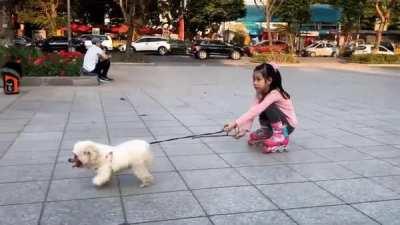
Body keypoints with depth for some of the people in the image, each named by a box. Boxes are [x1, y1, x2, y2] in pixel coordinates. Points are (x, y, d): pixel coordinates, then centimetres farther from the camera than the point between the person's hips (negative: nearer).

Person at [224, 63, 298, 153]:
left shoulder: (274, 94, -30)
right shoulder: (260, 93, -7)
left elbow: (256, 110, -39)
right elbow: (253, 111, -17)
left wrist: (236, 123, -45)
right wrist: (244, 128, -31)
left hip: (288, 125, -7)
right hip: (276, 124, 8)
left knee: (268, 107, -27)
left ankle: (280, 137, -14)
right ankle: (267, 133, 10)